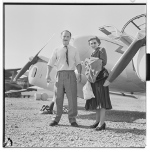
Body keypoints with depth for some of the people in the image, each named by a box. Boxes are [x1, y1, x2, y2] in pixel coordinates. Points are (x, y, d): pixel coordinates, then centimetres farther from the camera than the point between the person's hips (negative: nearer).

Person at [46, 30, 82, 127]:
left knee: (72, 97, -2)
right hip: (60, 74, 1)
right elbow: (50, 64, 5)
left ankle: (72, 120, 8)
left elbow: (78, 63, 5)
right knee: (58, 97, 5)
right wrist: (48, 74, -9)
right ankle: (56, 118, 17)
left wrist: (79, 74, -11)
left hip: (70, 74, 0)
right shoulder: (57, 51, 9)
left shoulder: (74, 51, 11)